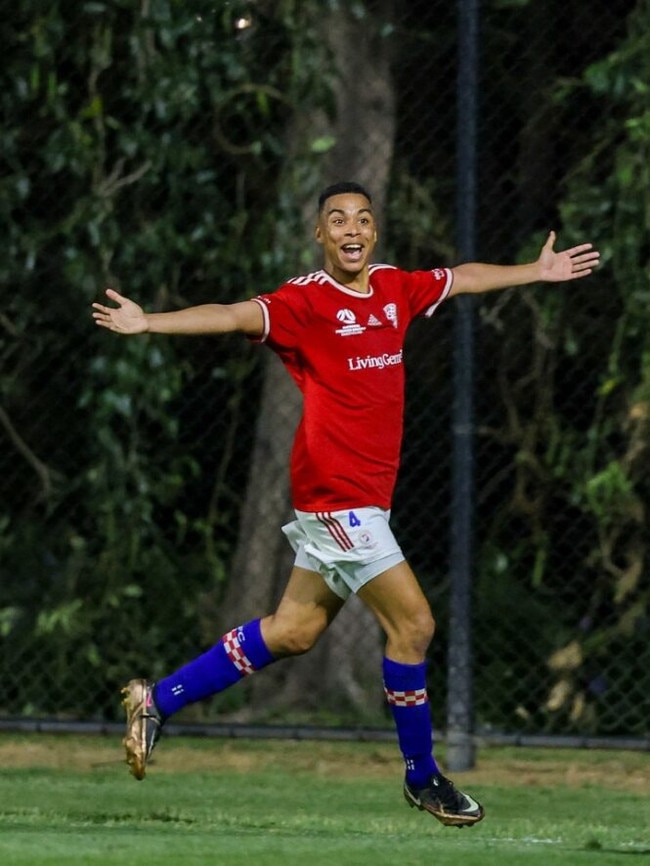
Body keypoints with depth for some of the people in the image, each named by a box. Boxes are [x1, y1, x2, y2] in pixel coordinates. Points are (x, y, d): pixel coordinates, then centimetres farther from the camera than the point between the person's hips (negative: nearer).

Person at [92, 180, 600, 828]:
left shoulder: (395, 288, 9)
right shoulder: (306, 301, -13)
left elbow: (463, 278, 26)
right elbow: (235, 315, -26)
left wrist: (538, 271, 36)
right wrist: (148, 323, -40)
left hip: (365, 496, 8)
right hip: (336, 491, -8)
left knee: (293, 631, 14)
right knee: (413, 623, -7)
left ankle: (157, 701, 24)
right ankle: (422, 777, 7)